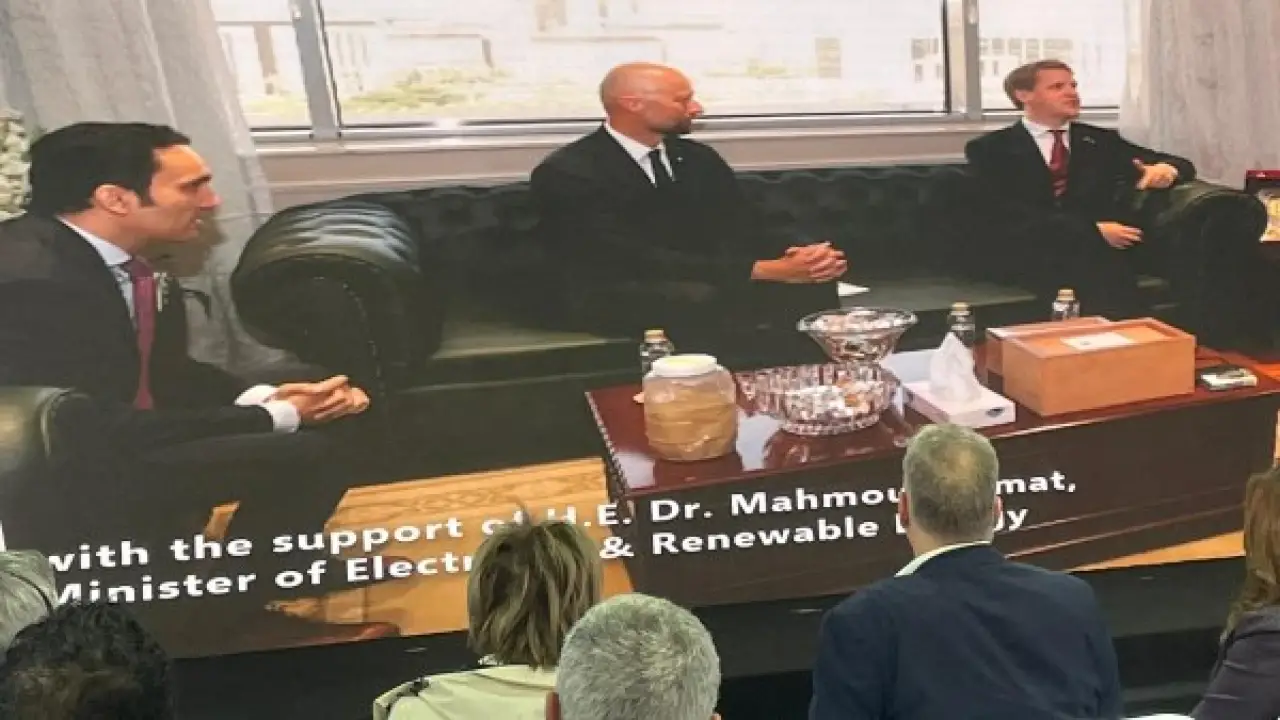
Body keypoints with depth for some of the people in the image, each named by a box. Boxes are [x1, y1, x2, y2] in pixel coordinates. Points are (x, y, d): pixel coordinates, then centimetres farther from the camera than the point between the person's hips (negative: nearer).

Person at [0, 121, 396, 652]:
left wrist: (265, 398, -10)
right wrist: (279, 418, -20)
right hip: (67, 480, -9)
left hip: (111, 437, 9)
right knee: (305, 453, -20)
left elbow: (167, 373, 8)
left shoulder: (127, 258, -1)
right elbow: (106, 434, -27)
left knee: (323, 420, 4)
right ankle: (220, 615, 2)